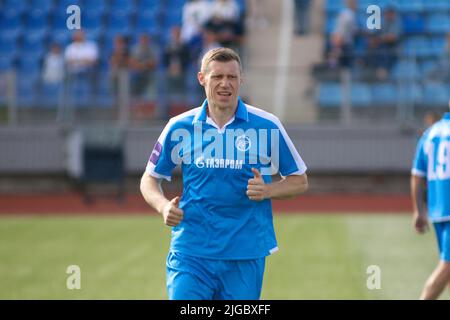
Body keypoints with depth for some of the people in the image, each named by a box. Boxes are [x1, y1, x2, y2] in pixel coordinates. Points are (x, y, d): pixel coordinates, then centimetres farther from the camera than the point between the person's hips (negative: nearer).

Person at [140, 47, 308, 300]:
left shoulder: (267, 126, 0)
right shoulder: (180, 127, 2)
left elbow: (300, 181, 7)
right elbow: (150, 178, 12)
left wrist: (267, 190, -12)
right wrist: (163, 206, -9)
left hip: (246, 256, 0)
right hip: (190, 252, 0)